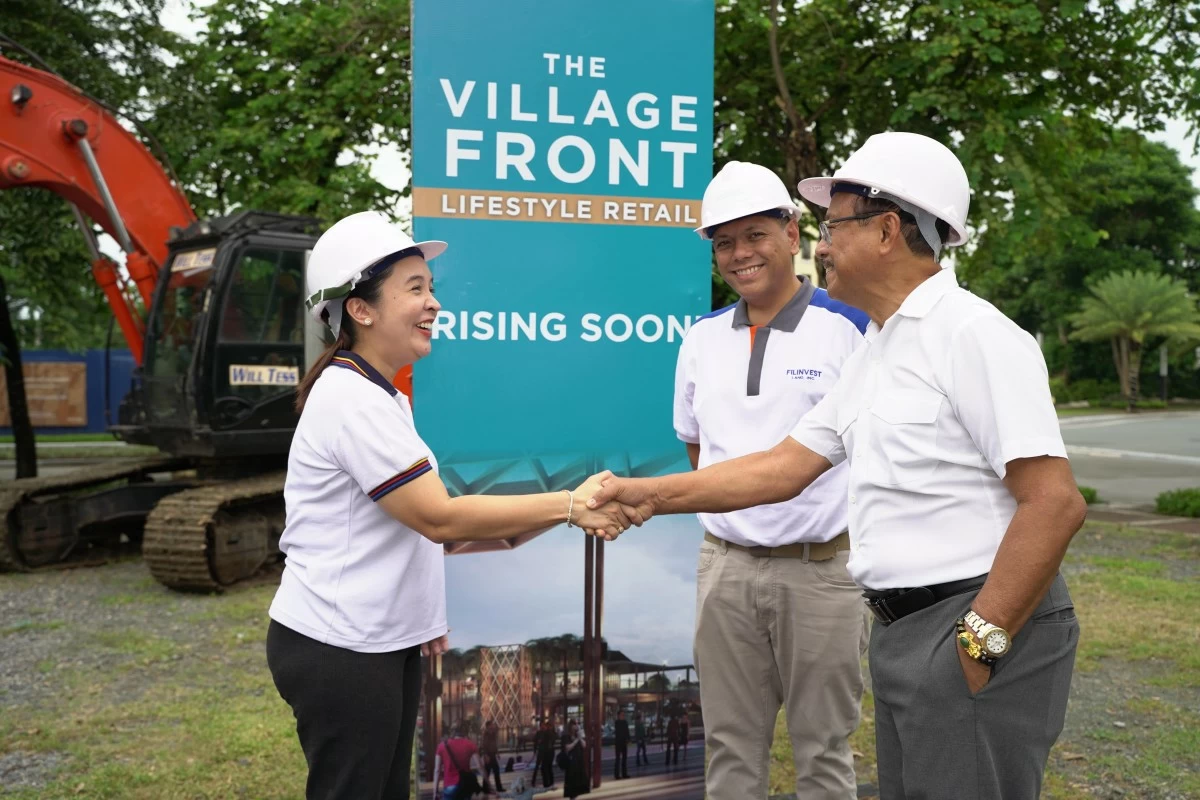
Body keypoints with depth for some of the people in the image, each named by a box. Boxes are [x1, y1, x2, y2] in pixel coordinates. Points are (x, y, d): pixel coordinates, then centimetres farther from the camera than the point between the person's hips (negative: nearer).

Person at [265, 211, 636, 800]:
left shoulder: (379, 394, 11)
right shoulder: (353, 399, -20)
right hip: (338, 651, -9)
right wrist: (571, 506, -22)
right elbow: (439, 517, -23)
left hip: (382, 641, 9)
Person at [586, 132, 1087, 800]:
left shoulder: (975, 335, -15)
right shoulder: (873, 354, 13)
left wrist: (979, 641, -18)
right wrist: (652, 494, 8)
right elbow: (783, 469, 12)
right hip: (901, 630, 9)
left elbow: (1055, 502, -21)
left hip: (981, 626, -8)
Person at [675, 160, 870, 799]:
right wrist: (726, 503, 9)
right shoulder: (702, 337, 8)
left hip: (822, 567, -4)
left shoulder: (850, 328, -6)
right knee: (731, 748, 15)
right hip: (724, 566, 4)